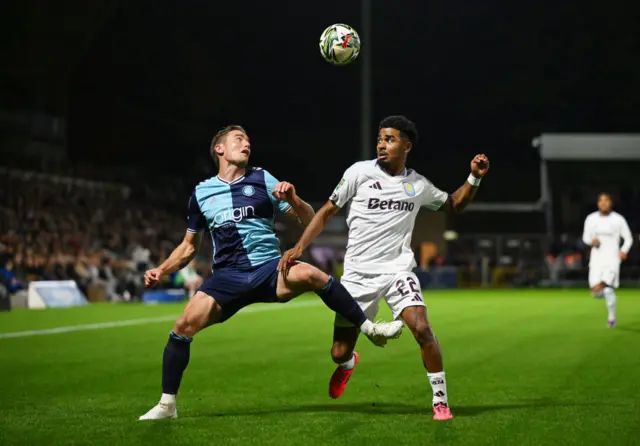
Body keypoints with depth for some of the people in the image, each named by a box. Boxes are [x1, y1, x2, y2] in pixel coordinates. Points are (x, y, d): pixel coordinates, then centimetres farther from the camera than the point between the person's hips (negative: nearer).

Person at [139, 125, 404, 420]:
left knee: (309, 274, -33)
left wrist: (292, 200, -15)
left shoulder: (262, 180, 7)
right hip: (227, 276, 1)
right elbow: (189, 246, 21)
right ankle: (166, 405, -3)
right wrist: (161, 271, 6)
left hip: (270, 269, -1)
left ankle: (369, 329, -18)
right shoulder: (201, 192, 11)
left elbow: (309, 221, 6)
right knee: (184, 325, -19)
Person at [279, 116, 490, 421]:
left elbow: (453, 205, 21)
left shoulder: (418, 185, 4)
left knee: (421, 328, -25)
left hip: (398, 269, 1)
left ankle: (441, 401, -9)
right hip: (359, 273, -1)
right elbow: (327, 212, 3)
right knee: (338, 354, 0)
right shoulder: (360, 172, -4)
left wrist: (474, 178, 5)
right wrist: (299, 247, -6)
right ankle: (349, 363, 41)